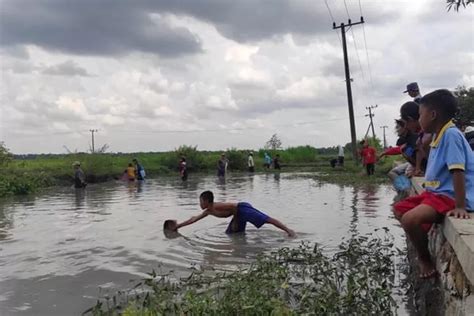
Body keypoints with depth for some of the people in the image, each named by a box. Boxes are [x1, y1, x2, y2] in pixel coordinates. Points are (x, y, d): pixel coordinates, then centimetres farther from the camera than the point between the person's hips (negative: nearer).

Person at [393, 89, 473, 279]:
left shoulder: (451, 134, -19)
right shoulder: (439, 136, 11)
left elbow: (458, 172, -25)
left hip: (450, 196, -11)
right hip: (436, 192, 11)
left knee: (410, 219, -28)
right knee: (399, 209, 14)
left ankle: (426, 260, -3)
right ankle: (423, 252, 18)